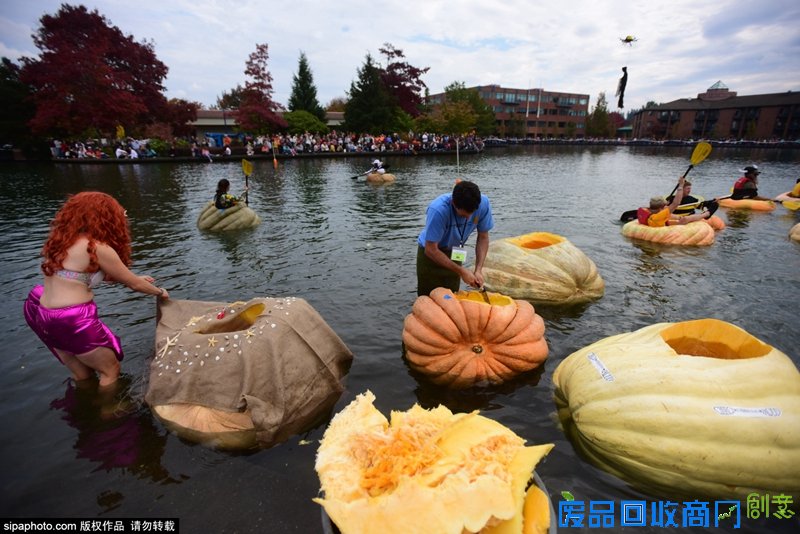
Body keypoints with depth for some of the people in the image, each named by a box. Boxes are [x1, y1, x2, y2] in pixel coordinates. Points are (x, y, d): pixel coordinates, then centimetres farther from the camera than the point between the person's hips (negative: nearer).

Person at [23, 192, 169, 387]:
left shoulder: (60, 238, 8)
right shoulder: (98, 248, -14)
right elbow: (134, 284, -5)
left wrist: (135, 278, 21)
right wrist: (159, 292, 13)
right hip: (72, 320, -8)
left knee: (81, 375, 25)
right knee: (110, 371, 13)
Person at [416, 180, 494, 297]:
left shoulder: (483, 203, -22)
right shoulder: (438, 210, -35)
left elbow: (483, 237, -10)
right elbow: (431, 250, -29)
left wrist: (478, 269, -20)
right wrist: (461, 271, -27)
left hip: (453, 253, 4)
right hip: (430, 255, -3)